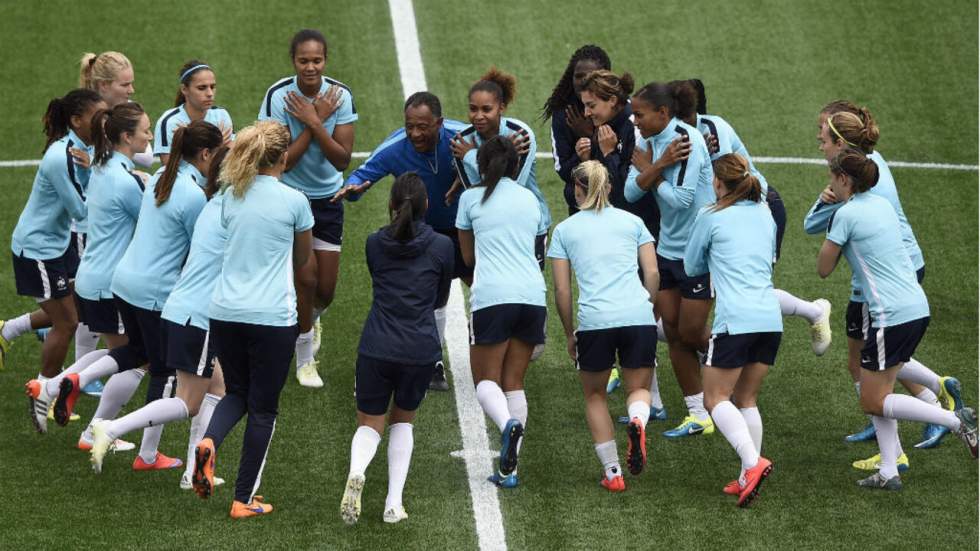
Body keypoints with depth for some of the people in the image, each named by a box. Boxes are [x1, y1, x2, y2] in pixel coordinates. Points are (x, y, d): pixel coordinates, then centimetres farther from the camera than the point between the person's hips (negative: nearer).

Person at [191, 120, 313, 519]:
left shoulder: (231, 196, 5)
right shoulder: (294, 201, -6)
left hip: (225, 311, 4)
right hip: (272, 316, -4)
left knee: (236, 393, 21)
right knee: (263, 407, 7)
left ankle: (209, 441, -11)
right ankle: (244, 499, 8)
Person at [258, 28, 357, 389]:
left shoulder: (340, 96, -12)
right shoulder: (278, 97, -19)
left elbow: (343, 160, -16)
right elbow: (282, 162, -20)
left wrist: (314, 122, -26)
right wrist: (316, 121, -23)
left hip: (328, 198, 3)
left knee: (326, 290, 4)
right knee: (306, 276, -13)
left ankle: (312, 318, 42)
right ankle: (305, 359, 9)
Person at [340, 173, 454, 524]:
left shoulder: (375, 243, 5)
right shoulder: (442, 246, 1)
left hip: (377, 347, 0)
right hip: (421, 349, 0)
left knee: (369, 425, 11)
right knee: (403, 420, 22)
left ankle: (356, 471, -24)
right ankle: (394, 504, 12)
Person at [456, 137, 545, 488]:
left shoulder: (472, 198, 8)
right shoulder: (530, 199, 17)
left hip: (492, 297, -3)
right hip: (533, 294, 3)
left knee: (486, 379, 4)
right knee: (514, 382, 8)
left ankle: (508, 424, -30)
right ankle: (508, 470, 1)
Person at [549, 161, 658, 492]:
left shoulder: (565, 230, 12)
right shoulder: (632, 222, 16)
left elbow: (561, 290, 9)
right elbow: (653, 273, 9)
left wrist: (569, 334, 18)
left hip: (594, 320, -1)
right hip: (638, 316, 1)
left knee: (594, 395, 18)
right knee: (639, 388, 17)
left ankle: (612, 472, 11)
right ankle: (638, 422, -19)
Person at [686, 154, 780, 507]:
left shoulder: (711, 217, 1)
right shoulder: (764, 215, 16)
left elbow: (691, 266, 15)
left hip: (736, 319, -6)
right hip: (771, 319, 6)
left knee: (717, 399, -1)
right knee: (746, 399, 14)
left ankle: (753, 463, -22)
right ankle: (747, 479, 7)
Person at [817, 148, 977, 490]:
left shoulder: (846, 214, -10)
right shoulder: (883, 205, 13)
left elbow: (824, 269, -3)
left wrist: (832, 240, 11)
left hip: (891, 316, -9)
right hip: (917, 308, 9)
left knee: (873, 402, 1)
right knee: (879, 393, 14)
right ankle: (888, 472, 9)